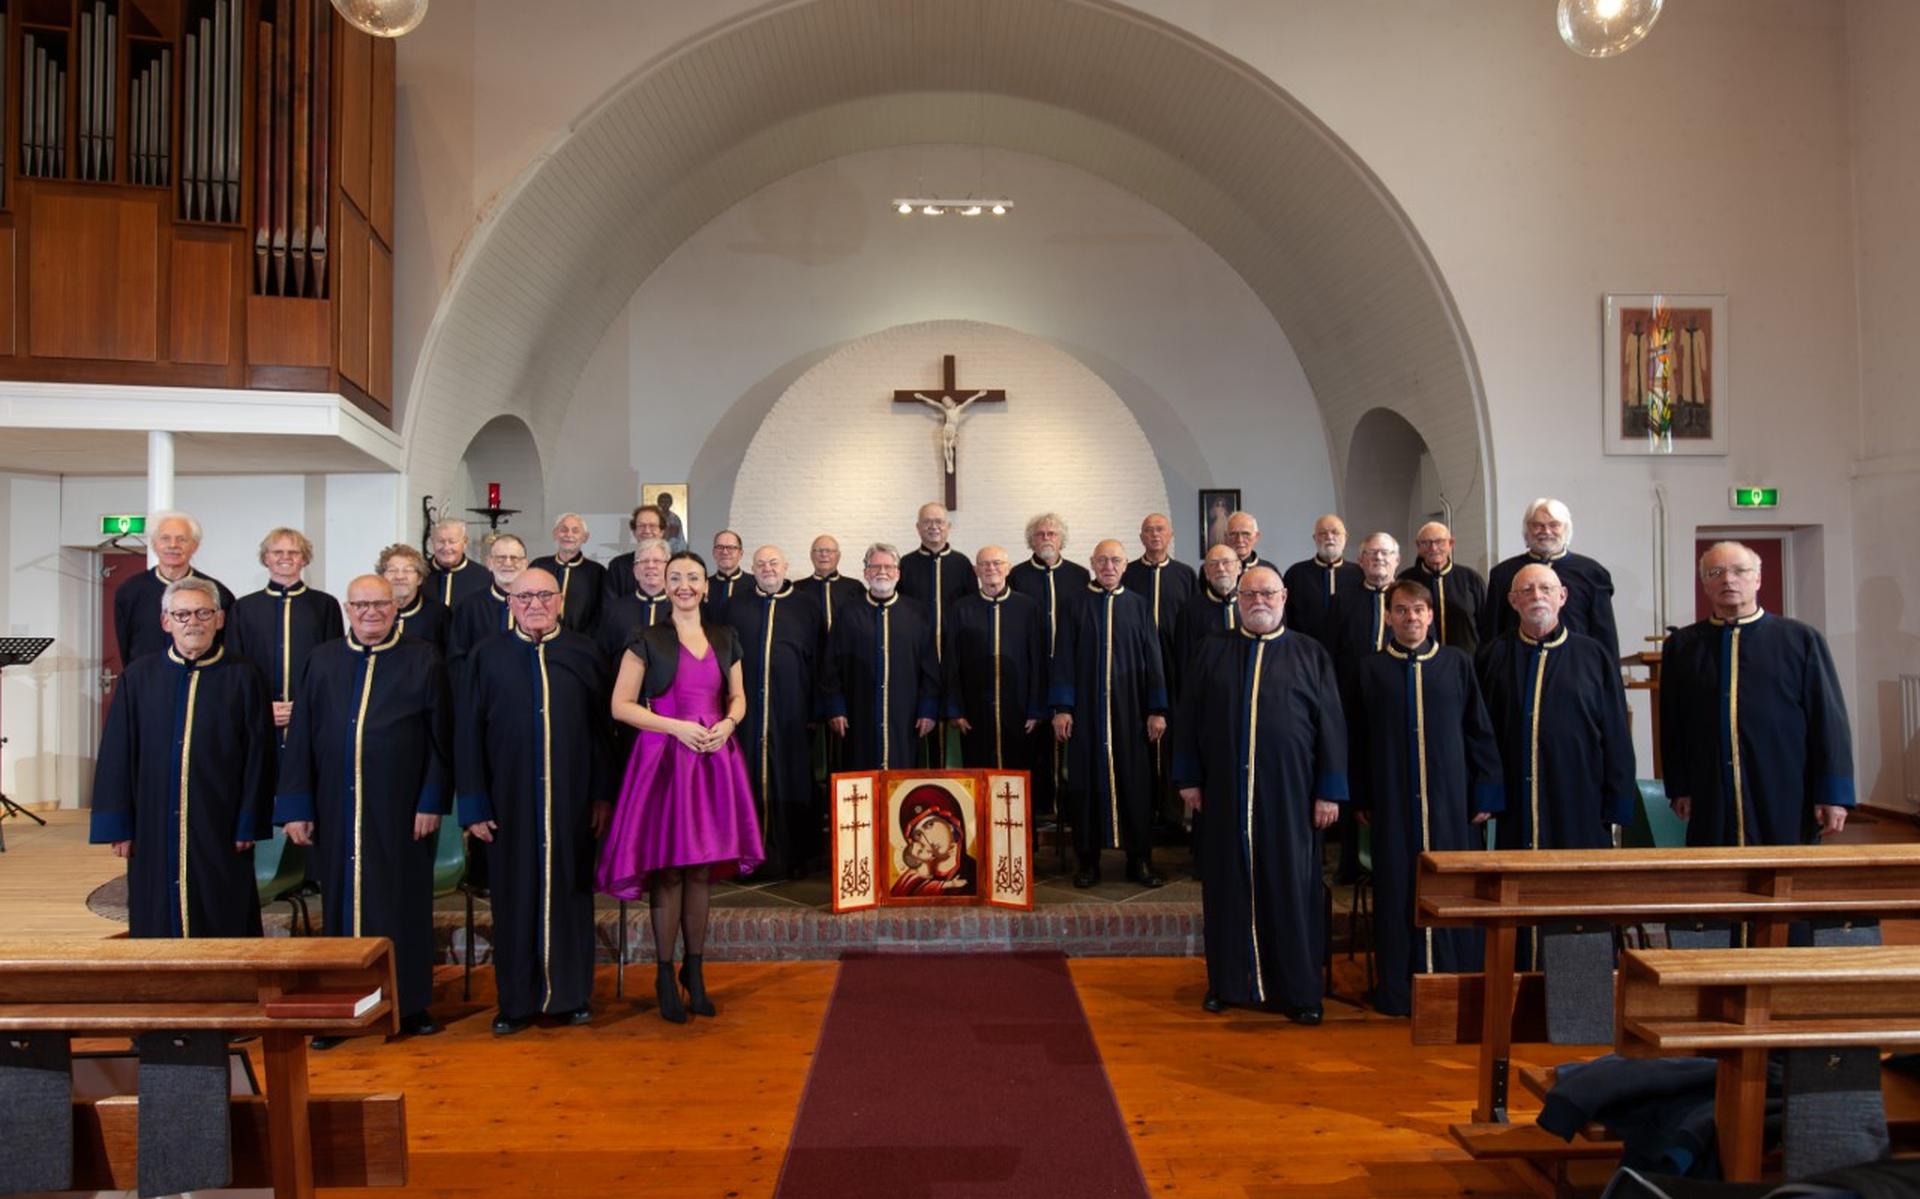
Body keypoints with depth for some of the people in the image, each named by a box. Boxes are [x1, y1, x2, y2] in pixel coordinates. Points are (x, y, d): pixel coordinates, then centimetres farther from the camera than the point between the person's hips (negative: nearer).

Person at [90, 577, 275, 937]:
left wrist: (250, 824, -6)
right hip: (156, 829, 2)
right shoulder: (139, 677, 4)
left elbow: (258, 755, -2)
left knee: (224, 931, 4)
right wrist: (118, 826, -1)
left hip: (220, 832, -2)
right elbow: (116, 755, 4)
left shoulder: (242, 677, -1)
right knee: (158, 927, 9)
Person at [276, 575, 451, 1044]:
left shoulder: (423, 660, 1)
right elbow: (300, 738, 6)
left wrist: (433, 800, -8)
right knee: (342, 903, 9)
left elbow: (441, 736, -2)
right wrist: (296, 807, 0)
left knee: (404, 903, 6)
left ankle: (409, 1002, 18)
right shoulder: (323, 661, 7)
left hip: (401, 808, -2)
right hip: (337, 808, 2)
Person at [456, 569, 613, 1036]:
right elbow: (468, 733, 0)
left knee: (568, 889, 8)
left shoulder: (583, 653, 3)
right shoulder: (487, 656, 1)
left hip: (570, 796, 1)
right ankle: (517, 1000, 18)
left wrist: (602, 793, -1)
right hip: (510, 797, 0)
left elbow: (601, 726, 3)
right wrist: (474, 805, -5)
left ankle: (572, 993, 21)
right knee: (515, 894, 6)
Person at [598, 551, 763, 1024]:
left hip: (713, 758, 3)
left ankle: (694, 970, 19)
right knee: (668, 870, -1)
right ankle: (665, 974, 12)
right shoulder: (647, 640, 0)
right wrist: (677, 727, -14)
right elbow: (621, 706, -4)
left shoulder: (725, 639, 12)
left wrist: (727, 723, -5)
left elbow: (738, 698, 18)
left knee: (702, 869, 7)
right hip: (664, 757, -3)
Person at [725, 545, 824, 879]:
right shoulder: (737, 607, 11)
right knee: (751, 779, 2)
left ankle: (792, 855, 10)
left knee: (792, 780, 2)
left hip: (792, 709, -1)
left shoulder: (806, 606, 7)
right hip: (748, 709, 1)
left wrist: (815, 706, 0)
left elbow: (818, 658, 5)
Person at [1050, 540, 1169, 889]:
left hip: (1129, 709, 1)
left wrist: (1157, 709, -1)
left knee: (1134, 781, 3)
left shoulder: (1138, 606, 6)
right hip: (1086, 707, -1)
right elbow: (1063, 659, 1)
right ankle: (1088, 859, 13)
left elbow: (1152, 660, 5)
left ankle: (1139, 860, 13)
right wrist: (1061, 708, -7)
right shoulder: (1076, 605, 4)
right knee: (1087, 780, 3)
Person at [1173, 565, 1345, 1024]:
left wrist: (1329, 791, -4)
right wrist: (1189, 779, 0)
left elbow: (1330, 725, 2)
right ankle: (1229, 982, 20)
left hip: (1288, 793, -1)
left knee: (1290, 887, 4)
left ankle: (1297, 988, 16)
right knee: (1228, 884, 7)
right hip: (1224, 792, 1)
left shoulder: (1310, 655, 4)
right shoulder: (1211, 653, 7)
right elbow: (1188, 719, 6)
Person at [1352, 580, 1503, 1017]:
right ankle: (1397, 989, 12)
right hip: (1393, 800, 0)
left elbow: (1479, 731, 5)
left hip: (1451, 797, 0)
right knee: (1397, 891, 3)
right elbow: (1357, 738, 6)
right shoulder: (1371, 669, 5)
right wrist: (1360, 798, 2)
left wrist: (1486, 794, 0)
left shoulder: (1458, 664, 4)